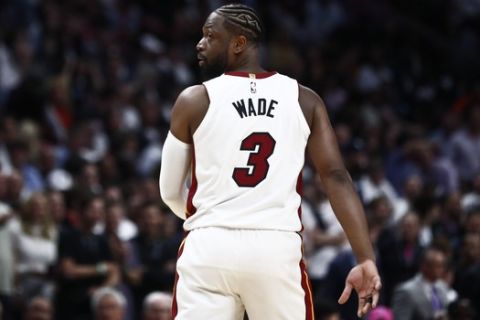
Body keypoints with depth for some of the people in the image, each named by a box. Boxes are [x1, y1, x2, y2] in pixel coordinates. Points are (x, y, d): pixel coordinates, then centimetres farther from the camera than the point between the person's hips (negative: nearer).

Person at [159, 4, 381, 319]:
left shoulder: (194, 101, 3)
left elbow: (171, 192, 11)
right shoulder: (305, 100, 7)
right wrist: (366, 259, -6)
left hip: (210, 249, -2)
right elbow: (337, 177, -2)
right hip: (278, 250, 2)